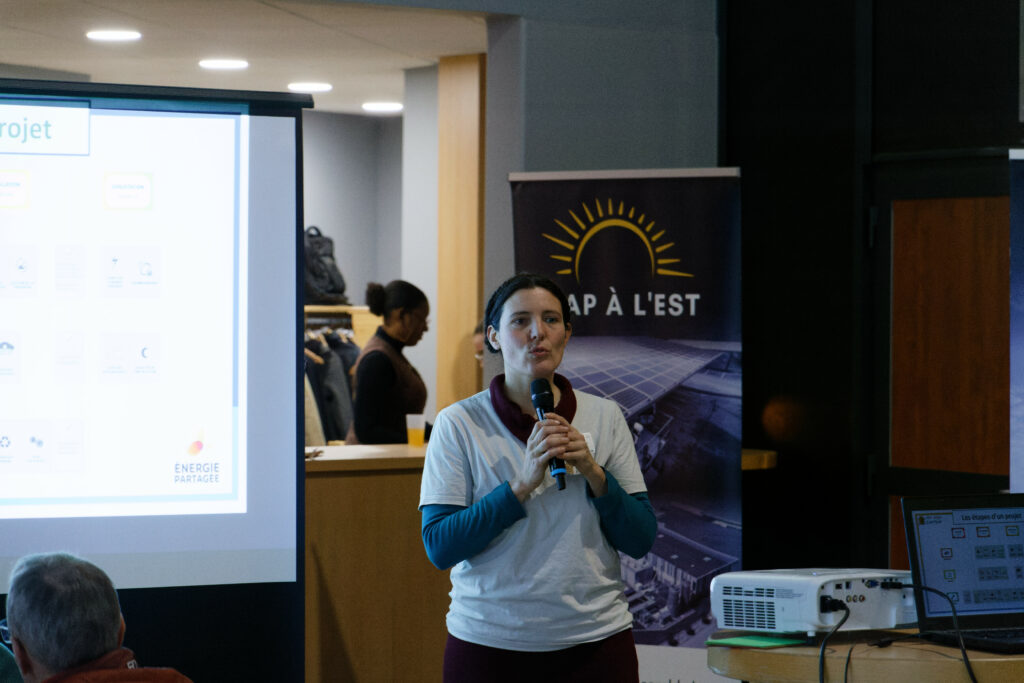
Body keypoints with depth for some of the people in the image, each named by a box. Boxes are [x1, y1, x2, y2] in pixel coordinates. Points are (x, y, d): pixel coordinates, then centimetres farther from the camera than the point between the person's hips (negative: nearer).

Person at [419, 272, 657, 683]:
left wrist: (593, 473, -12)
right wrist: (524, 483, -18)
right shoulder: (459, 423, -3)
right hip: (488, 644, -1)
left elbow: (640, 541, 2)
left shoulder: (604, 417, 4)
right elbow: (440, 548, -10)